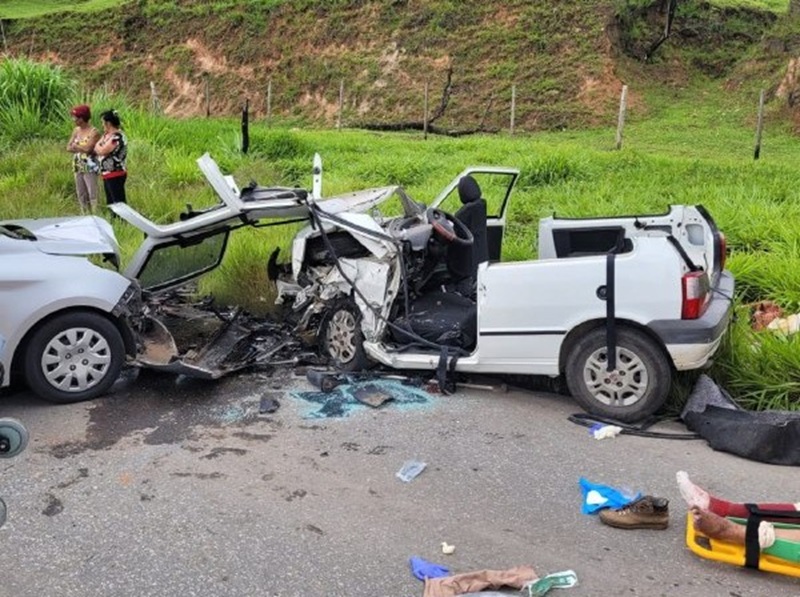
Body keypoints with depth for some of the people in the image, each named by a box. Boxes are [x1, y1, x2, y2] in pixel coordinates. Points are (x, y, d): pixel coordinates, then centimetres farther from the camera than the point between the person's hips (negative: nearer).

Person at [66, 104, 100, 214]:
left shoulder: (94, 132, -11)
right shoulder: (76, 130, 10)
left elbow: (88, 148, -20)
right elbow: (69, 148, 5)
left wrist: (76, 146, -5)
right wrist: (81, 148, -11)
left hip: (90, 167, -7)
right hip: (78, 167, 8)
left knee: (92, 194, -8)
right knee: (81, 195, 12)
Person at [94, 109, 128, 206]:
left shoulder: (117, 138, -18)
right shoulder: (108, 135, 13)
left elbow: (101, 151, -22)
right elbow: (97, 149, 14)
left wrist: (97, 144, -2)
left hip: (115, 176, -10)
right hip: (108, 175, 10)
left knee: (119, 204, -9)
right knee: (110, 203, 17)